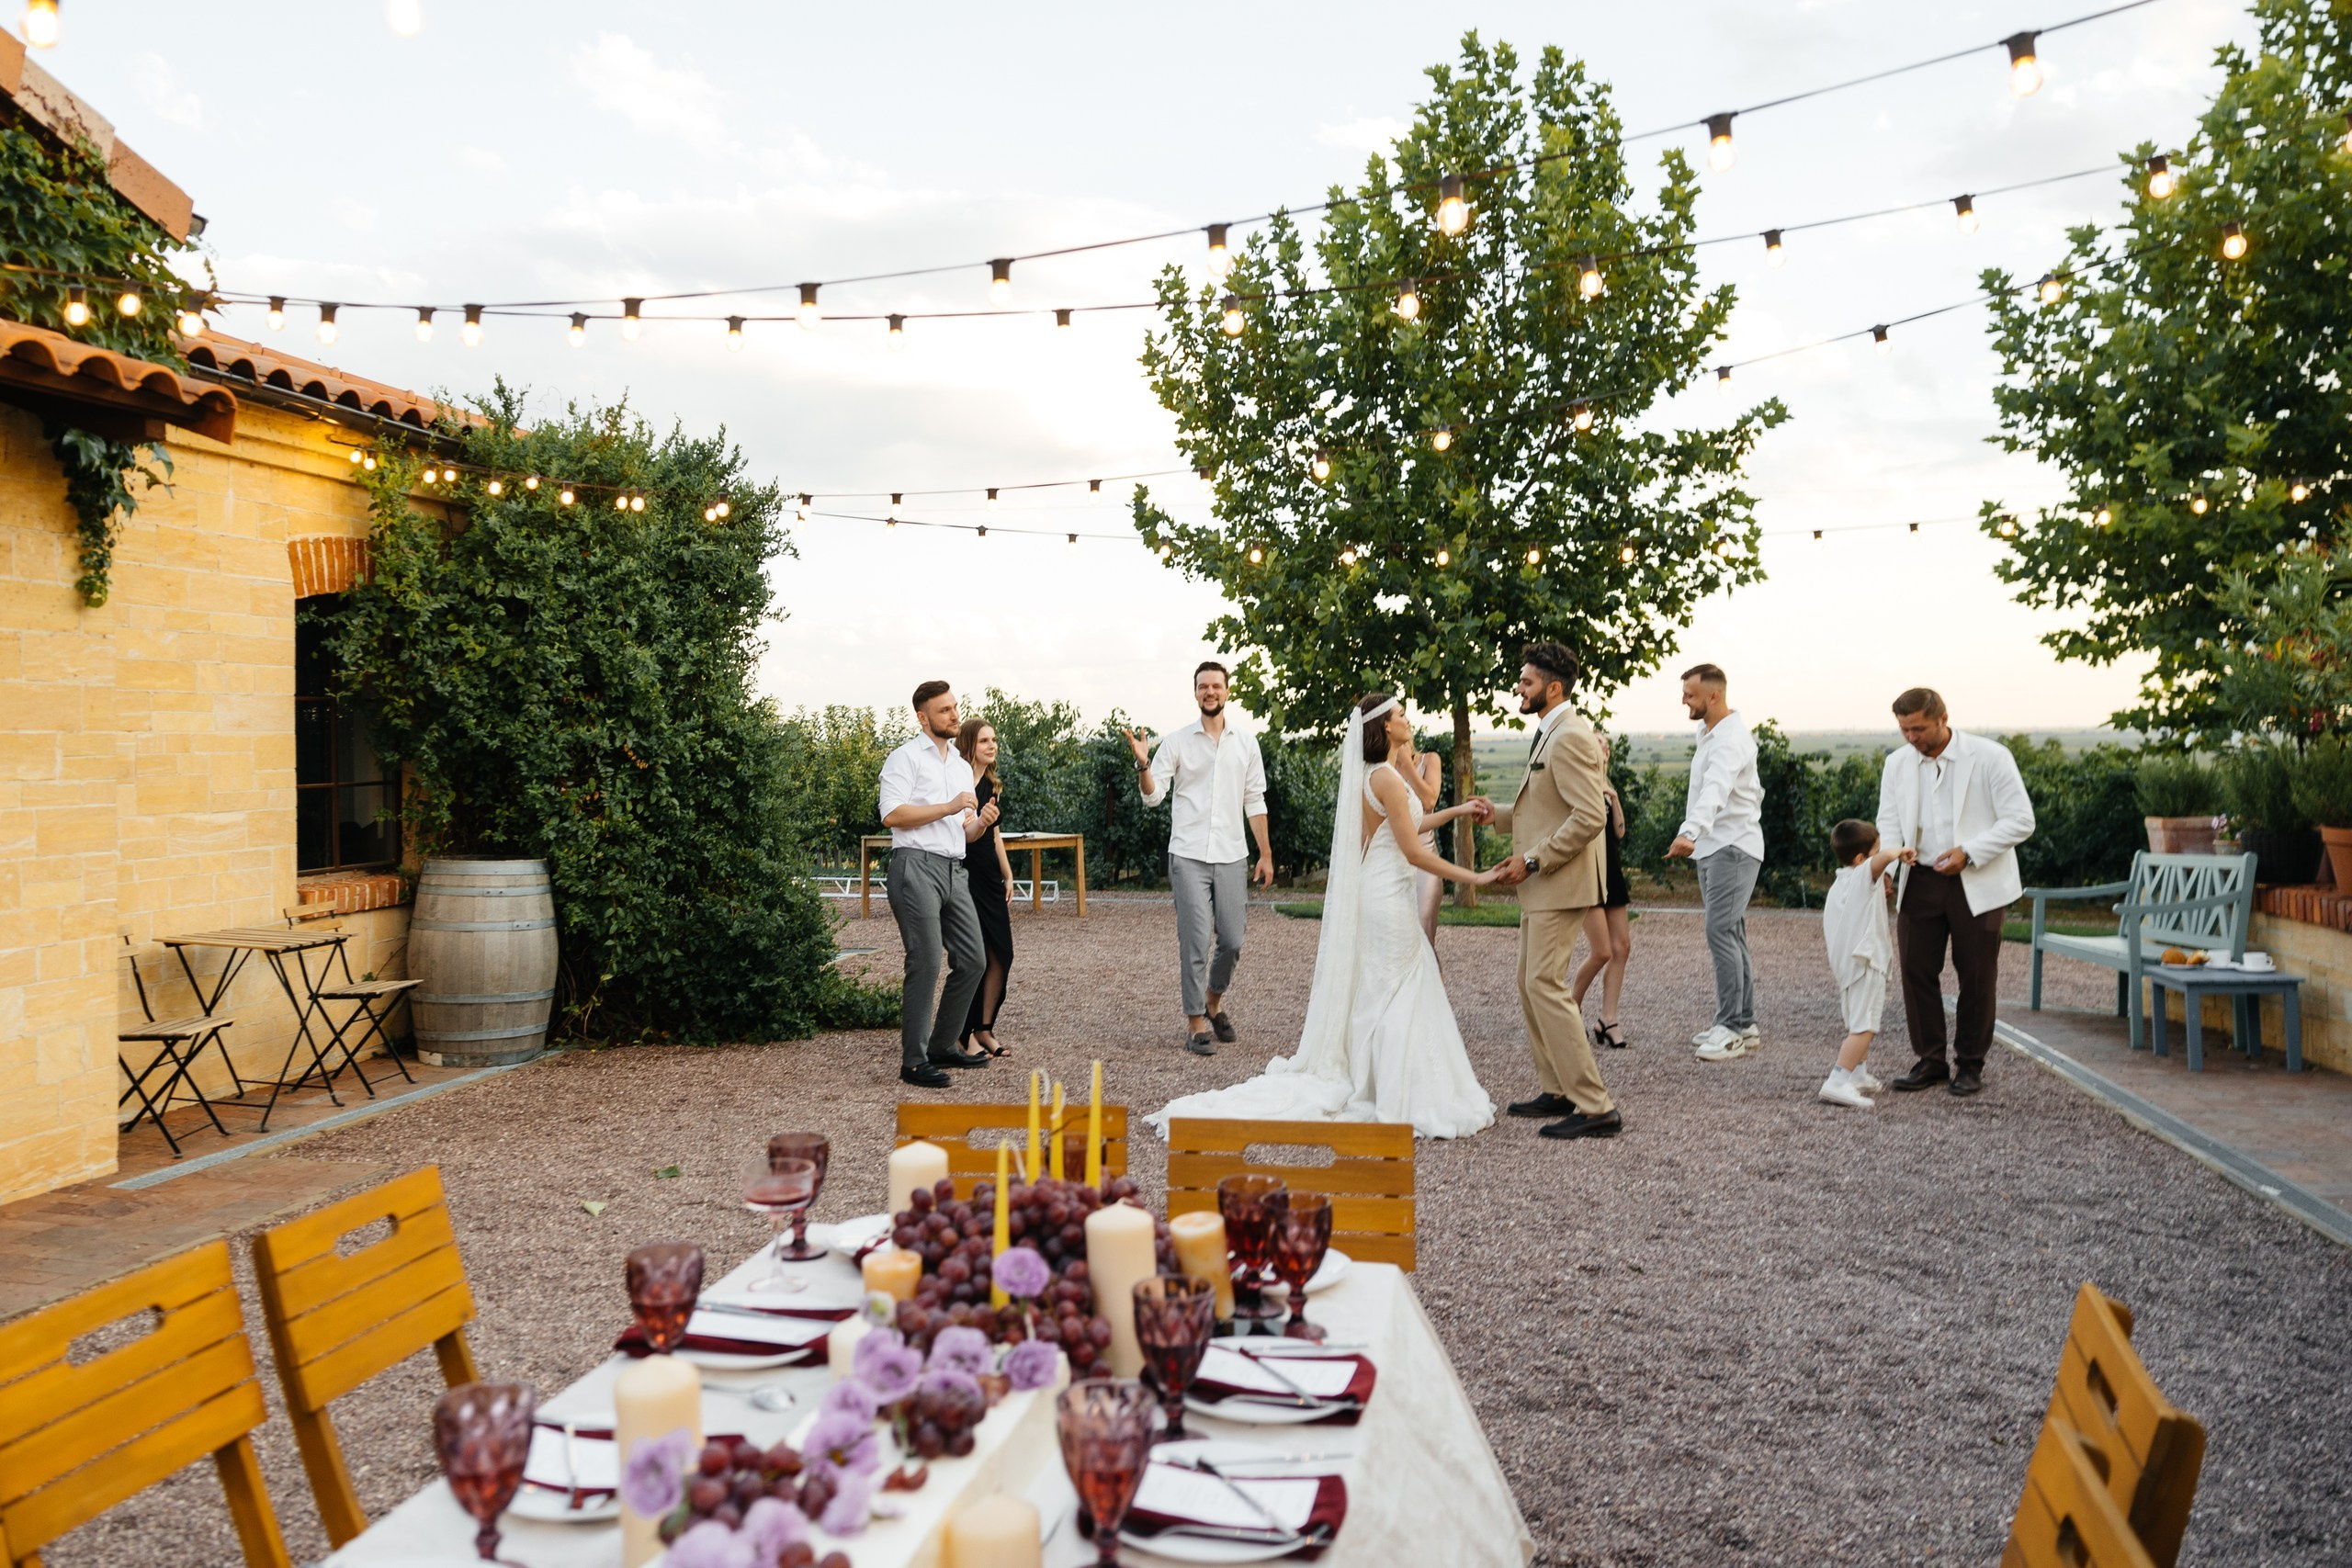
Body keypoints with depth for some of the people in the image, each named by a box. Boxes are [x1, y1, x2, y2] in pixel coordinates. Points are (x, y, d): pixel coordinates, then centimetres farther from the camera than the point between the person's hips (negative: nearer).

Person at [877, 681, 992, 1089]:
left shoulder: (962, 767, 23)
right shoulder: (905, 758, 0)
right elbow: (892, 814, -14)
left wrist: (981, 823, 2)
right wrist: (949, 807, -13)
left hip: (953, 871, 8)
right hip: (916, 867, -8)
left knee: (972, 961, 7)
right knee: (925, 963, -11)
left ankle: (943, 1047, 19)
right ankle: (913, 1062, -6)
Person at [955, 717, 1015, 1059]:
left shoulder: (993, 785, 14)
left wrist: (1008, 876, 21)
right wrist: (981, 822, -28)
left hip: (990, 878, 8)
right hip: (965, 877, -7)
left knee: (1002, 954, 5)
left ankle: (985, 1029, 17)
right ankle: (968, 1035, 3)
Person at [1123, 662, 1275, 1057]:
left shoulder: (1246, 742, 9)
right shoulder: (1177, 742, 1)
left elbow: (1255, 801, 11)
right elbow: (1153, 795, -2)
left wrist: (1266, 854, 9)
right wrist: (1143, 764, -21)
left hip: (1231, 857, 2)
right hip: (1189, 856, -2)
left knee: (1233, 940, 3)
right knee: (1195, 942, -4)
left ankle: (1213, 1002, 30)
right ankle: (1196, 1024, 6)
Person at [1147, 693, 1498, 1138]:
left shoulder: (1373, 775, 12)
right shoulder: (1387, 778, -17)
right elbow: (1414, 852, -19)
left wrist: (1457, 811, 25)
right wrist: (1474, 878, -13)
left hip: (1372, 892, 9)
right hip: (1391, 897, -9)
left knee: (1372, 996, 14)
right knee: (1398, 997, -3)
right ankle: (1397, 1102, 4)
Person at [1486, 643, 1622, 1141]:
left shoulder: (1570, 737, -17)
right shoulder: (1548, 735, 16)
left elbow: (1590, 815, -25)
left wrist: (1531, 861, -22)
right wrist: (1495, 813, 10)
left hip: (1560, 882, -11)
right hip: (1541, 884, 11)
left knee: (1546, 987, -12)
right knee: (1531, 985, 15)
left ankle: (1596, 1108, -8)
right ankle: (1556, 1091, 26)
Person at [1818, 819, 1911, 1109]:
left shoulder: (1837, 885, 14)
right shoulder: (1864, 875, -12)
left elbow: (1826, 929, 20)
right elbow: (1883, 857, -34)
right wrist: (1900, 853, -14)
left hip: (1843, 963, 10)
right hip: (1866, 963, -10)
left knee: (1858, 1024, 24)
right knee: (1864, 1027, -13)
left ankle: (1860, 1076, 35)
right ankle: (1838, 1082, -23)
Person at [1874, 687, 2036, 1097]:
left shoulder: (1990, 756, -10)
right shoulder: (1898, 762, 4)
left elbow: (2021, 820, -10)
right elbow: (1889, 822, 7)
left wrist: (1969, 852, -20)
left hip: (1978, 884, -4)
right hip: (1921, 881, 4)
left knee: (1977, 977, 5)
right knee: (1915, 969, 1)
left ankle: (1970, 1064, 19)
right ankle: (1930, 1061, 14)